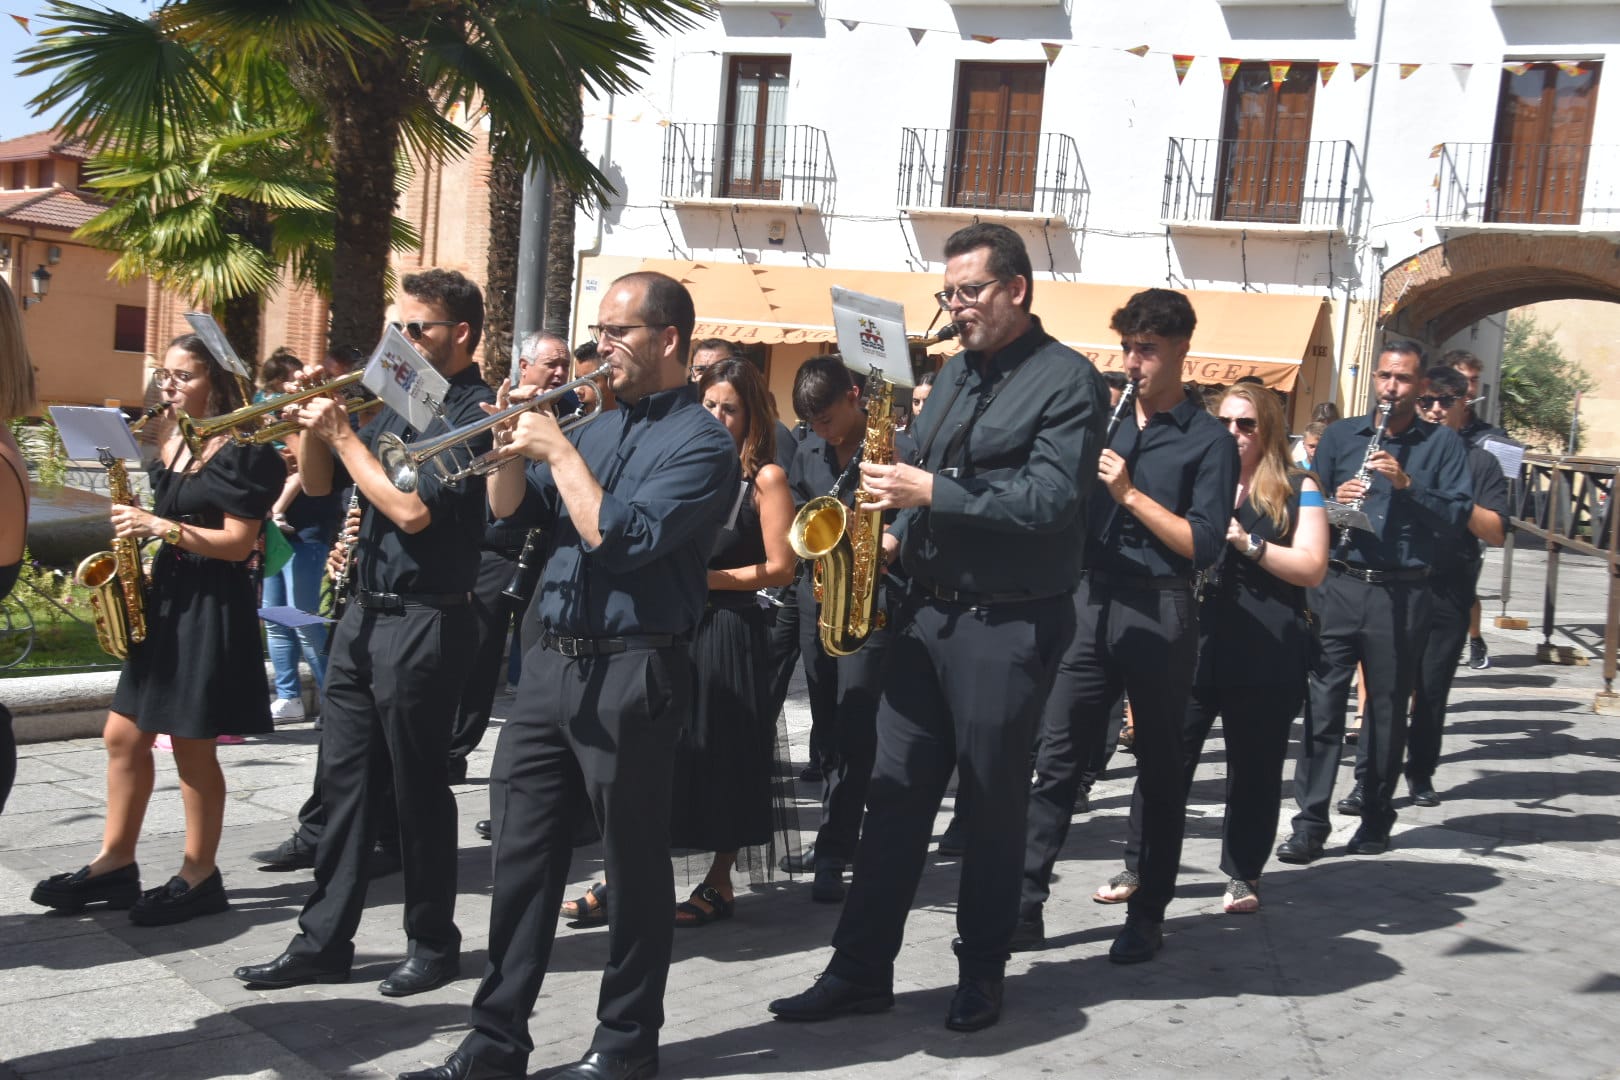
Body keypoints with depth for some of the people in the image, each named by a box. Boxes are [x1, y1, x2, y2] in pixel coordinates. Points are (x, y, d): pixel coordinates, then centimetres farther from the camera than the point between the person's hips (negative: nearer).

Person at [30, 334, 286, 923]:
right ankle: (115, 863, 22)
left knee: (191, 746, -1)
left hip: (212, 607, -9)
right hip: (165, 599, 9)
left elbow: (237, 543, -17)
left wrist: (161, 527, -20)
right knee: (123, 736, 10)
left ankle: (200, 877, 12)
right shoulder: (171, 442, 12)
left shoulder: (240, 451, -13)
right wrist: (139, 527, 4)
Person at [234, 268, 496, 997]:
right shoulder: (398, 403, 12)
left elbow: (413, 509, -23)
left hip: (425, 623, -8)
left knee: (417, 789, 3)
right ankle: (323, 942, 21)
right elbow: (319, 483, 17)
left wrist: (342, 431, -15)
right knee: (342, 780, 11)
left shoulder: (474, 413, -13)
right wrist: (314, 424, -2)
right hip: (364, 614, 8)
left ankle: (433, 945, 17)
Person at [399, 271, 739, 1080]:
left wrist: (558, 450, -12)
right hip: (550, 660, 7)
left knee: (632, 863, 5)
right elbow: (509, 509, 17)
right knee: (520, 855, 9)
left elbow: (620, 538, -21)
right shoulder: (599, 426, 16)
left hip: (631, 672, -7)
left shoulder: (700, 441, -8)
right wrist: (514, 436, 0)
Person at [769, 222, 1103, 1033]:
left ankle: (982, 972, 21)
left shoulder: (1068, 379, -9)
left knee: (993, 803, 5)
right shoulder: (954, 373, 14)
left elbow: (1050, 500, -21)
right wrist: (898, 534, 3)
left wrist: (931, 494, -25)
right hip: (928, 612, 7)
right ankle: (861, 968, 14)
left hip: (1008, 626, -7)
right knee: (894, 792, 7)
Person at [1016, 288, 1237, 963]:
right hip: (1089, 602, 4)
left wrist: (1130, 493, -16)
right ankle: (1024, 906, 6)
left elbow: (1205, 545, -10)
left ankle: (1148, 915, 17)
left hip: (1160, 614, -4)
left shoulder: (1209, 440, -2)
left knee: (1159, 770, 6)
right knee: (1055, 759, 2)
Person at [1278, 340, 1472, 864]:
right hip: (1337, 587, 1)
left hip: (1402, 595, 0)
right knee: (1322, 706, -5)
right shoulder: (1340, 436, 12)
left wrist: (1407, 483, -15)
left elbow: (1457, 517, -2)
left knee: (1388, 711, 8)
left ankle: (1376, 819, 21)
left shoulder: (1443, 444, 8)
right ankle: (1310, 824, -2)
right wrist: (1333, 501, -10)